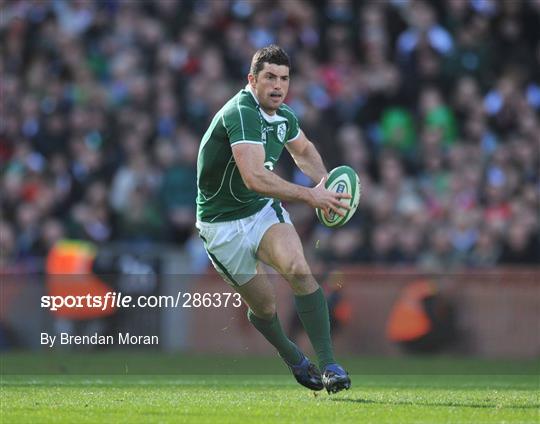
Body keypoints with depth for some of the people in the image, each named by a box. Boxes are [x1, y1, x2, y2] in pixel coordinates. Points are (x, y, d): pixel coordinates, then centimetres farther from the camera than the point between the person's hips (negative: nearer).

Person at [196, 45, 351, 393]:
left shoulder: (284, 117, 0)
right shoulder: (240, 113, -26)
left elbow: (304, 151, 24)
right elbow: (254, 177, -39)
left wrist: (327, 185, 4)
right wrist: (310, 196, -41)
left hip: (264, 209, 5)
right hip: (222, 224, -5)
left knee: (298, 269, -24)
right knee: (263, 305, 2)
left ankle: (328, 364, -25)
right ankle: (293, 359, 35)